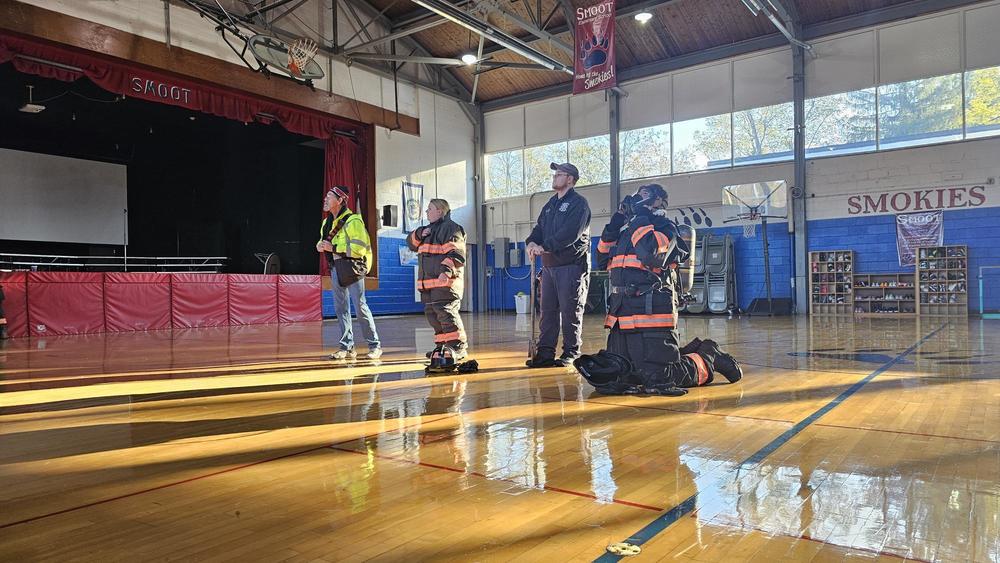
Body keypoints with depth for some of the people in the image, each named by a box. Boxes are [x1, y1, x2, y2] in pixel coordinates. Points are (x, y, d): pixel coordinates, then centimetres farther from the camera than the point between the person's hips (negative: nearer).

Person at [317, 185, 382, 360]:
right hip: (335, 267, 8)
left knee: (359, 305, -7)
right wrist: (321, 245, 0)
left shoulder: (353, 221, -13)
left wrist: (334, 248, -20)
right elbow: (323, 241, 25)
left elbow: (359, 247, -20)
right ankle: (347, 347, 15)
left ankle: (375, 345, 4)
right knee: (340, 307, 7)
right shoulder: (327, 222, 14)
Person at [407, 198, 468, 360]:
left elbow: (457, 254, -18)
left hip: (445, 282, -10)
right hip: (429, 282, 10)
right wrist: (419, 234, 3)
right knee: (432, 315, 11)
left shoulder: (451, 228, -7)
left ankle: (459, 347, -13)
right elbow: (411, 243, 24)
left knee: (446, 313, -16)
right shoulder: (429, 230, 24)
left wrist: (447, 270, -31)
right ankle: (443, 346, 19)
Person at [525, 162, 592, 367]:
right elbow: (540, 227, 14)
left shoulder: (578, 203, -7)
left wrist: (544, 247, -22)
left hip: (572, 265, -8)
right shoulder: (551, 204, 20)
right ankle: (545, 353, 13)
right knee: (548, 310, 8)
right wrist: (532, 242, -8)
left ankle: (571, 354, 7)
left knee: (570, 312, -2)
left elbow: (570, 233, -20)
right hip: (549, 265, 8)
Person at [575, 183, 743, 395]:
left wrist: (637, 221, -13)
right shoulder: (627, 228, 19)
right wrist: (616, 222, 10)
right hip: (622, 312, 9)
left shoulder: (665, 227, -5)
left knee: (659, 378, -10)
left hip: (651, 312, -8)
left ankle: (708, 359, 18)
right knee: (616, 372, 16)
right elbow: (603, 255, 16)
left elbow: (652, 254, -24)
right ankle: (691, 351, 26)